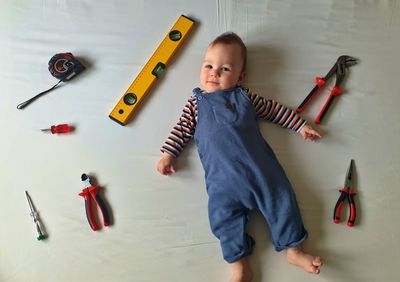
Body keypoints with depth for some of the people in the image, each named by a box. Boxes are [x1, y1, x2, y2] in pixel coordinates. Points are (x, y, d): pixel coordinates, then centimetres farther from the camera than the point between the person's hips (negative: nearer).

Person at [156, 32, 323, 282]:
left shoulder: (245, 97, 18)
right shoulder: (196, 102, 18)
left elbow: (274, 109, 23)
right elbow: (183, 129, 16)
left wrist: (301, 125, 21)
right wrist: (168, 154, 6)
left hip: (259, 165, 2)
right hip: (222, 176, -1)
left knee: (280, 197, -3)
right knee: (223, 212, -15)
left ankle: (294, 250, 12)